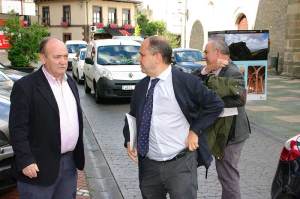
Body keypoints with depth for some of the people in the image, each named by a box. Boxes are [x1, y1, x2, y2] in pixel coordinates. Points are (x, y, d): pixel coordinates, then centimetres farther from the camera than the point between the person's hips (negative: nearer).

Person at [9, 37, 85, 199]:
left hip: (69, 162, 7)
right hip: (39, 166, -7)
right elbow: (17, 128, -14)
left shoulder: (70, 82, 10)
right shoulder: (25, 86, -13)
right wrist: (25, 161, -19)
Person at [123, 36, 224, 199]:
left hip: (180, 163, -5)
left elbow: (215, 105, -3)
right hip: (148, 165, 5)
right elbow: (133, 116, 18)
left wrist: (195, 131, -9)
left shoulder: (186, 82, -9)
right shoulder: (141, 87, 6)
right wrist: (128, 141, 2)